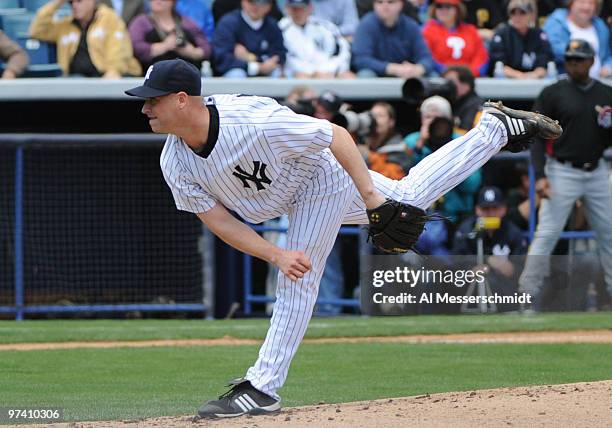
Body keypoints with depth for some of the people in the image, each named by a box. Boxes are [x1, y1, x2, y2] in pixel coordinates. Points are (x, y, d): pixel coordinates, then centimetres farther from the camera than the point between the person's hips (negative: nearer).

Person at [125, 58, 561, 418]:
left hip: (325, 178, -7)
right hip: (288, 195, 8)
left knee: (298, 279, -13)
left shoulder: (252, 120, -41)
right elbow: (217, 219, -15)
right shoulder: (175, 163, -21)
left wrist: (370, 197, -34)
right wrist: (277, 255, -28)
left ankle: (263, 388, -2)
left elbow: (337, 135, -33)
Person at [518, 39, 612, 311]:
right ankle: (527, 296, -9)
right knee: (546, 235, -10)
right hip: (563, 173, -4)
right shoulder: (552, 94, -2)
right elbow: (538, 137, -5)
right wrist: (540, 175, -15)